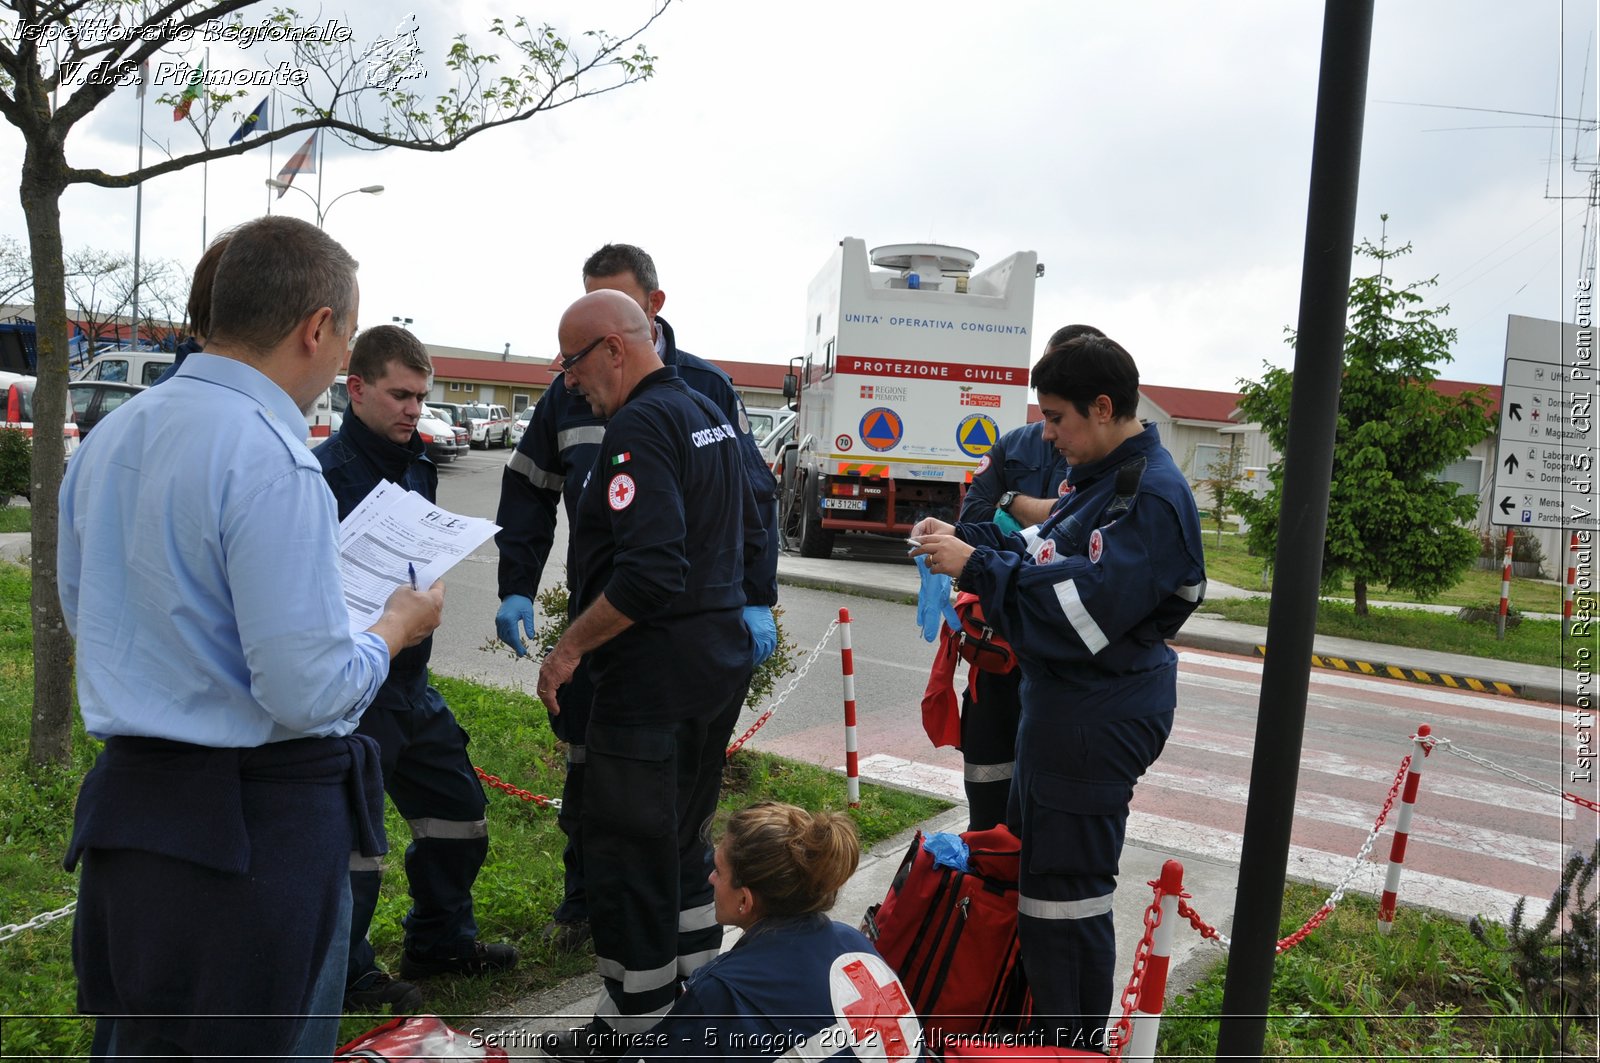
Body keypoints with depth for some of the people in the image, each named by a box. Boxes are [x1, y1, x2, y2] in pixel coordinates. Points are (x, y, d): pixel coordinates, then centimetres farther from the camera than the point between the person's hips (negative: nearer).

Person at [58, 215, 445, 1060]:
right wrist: (396, 627, -5)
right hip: (257, 830, -8)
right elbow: (309, 693, -23)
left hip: (123, 802, 8)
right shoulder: (273, 460, -21)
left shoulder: (107, 439, 5)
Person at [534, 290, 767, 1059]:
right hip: (723, 657, 10)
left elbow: (650, 571, -28)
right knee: (682, 839, 22)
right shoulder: (709, 414, 11)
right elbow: (749, 538, 19)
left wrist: (571, 647, -19)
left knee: (628, 851, 5)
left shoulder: (641, 425, -18)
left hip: (655, 673, -10)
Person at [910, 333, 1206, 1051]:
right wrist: (964, 539, -1)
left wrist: (976, 566, -25)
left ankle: (1075, 1045, 18)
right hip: (1064, 706, 11)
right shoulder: (1102, 479, 12)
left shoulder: (1153, 498, -20)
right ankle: (1037, 1017, 41)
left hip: (1098, 721, -11)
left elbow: (1083, 611, -28)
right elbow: (1043, 555, 13)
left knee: (1066, 889, 0)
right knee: (1030, 855, 23)